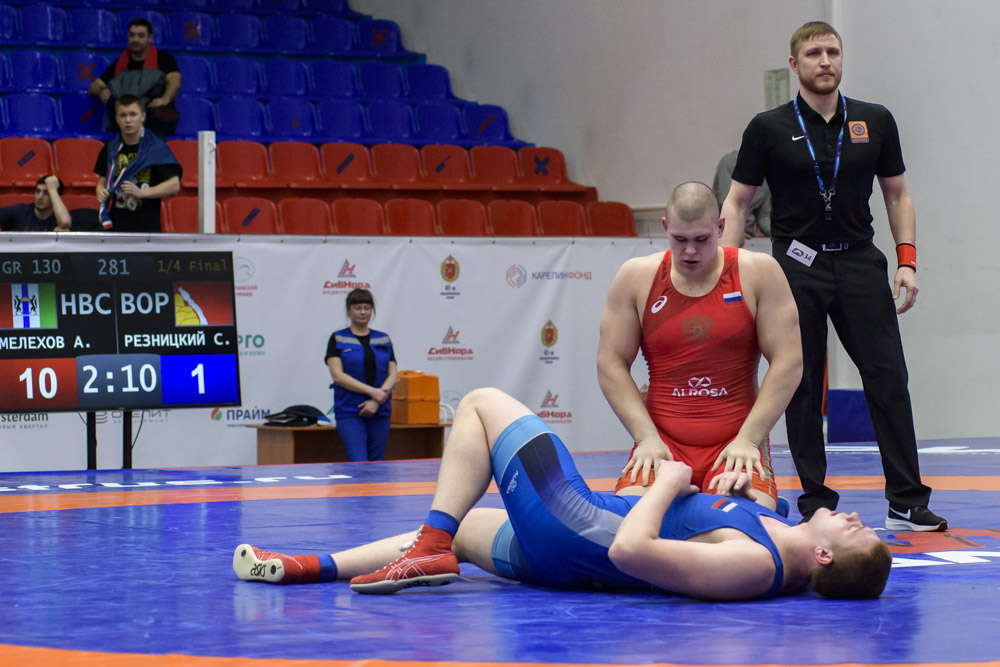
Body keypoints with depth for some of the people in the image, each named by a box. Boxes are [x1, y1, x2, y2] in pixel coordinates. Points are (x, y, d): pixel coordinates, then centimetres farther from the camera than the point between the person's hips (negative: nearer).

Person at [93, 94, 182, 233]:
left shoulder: (157, 147, -3)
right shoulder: (110, 149, 11)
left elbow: (174, 185, -6)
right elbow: (102, 181, 18)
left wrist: (141, 193, -16)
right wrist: (101, 192, -6)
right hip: (115, 225, 4)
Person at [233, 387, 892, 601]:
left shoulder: (746, 564, -34)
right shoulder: (784, 542, -11)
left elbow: (629, 548, -38)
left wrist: (668, 482, -22)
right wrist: (741, 491, -6)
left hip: (574, 531, -8)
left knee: (482, 402, 6)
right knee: (461, 526, 25)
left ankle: (432, 548, 2)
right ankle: (309, 567, 26)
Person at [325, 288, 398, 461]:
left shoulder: (383, 339, 12)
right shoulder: (338, 339, 2)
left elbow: (392, 375, 6)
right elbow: (338, 375, -9)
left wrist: (377, 400, -12)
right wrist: (372, 391, -16)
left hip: (380, 411, 4)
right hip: (349, 411, -4)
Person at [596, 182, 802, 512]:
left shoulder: (759, 272, 0)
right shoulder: (636, 277, 4)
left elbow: (788, 361, -4)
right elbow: (611, 364, 3)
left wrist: (748, 439, -12)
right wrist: (647, 437, -9)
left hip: (737, 440, -1)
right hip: (663, 440, 1)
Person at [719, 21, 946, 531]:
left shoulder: (875, 122, 6)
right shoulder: (769, 129, 0)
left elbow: (897, 194, 12)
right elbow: (736, 203, 3)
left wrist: (907, 260, 1)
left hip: (859, 263, 1)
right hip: (797, 266, -1)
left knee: (889, 378, -6)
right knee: (803, 389, 1)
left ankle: (907, 503, -3)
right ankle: (816, 504, 9)